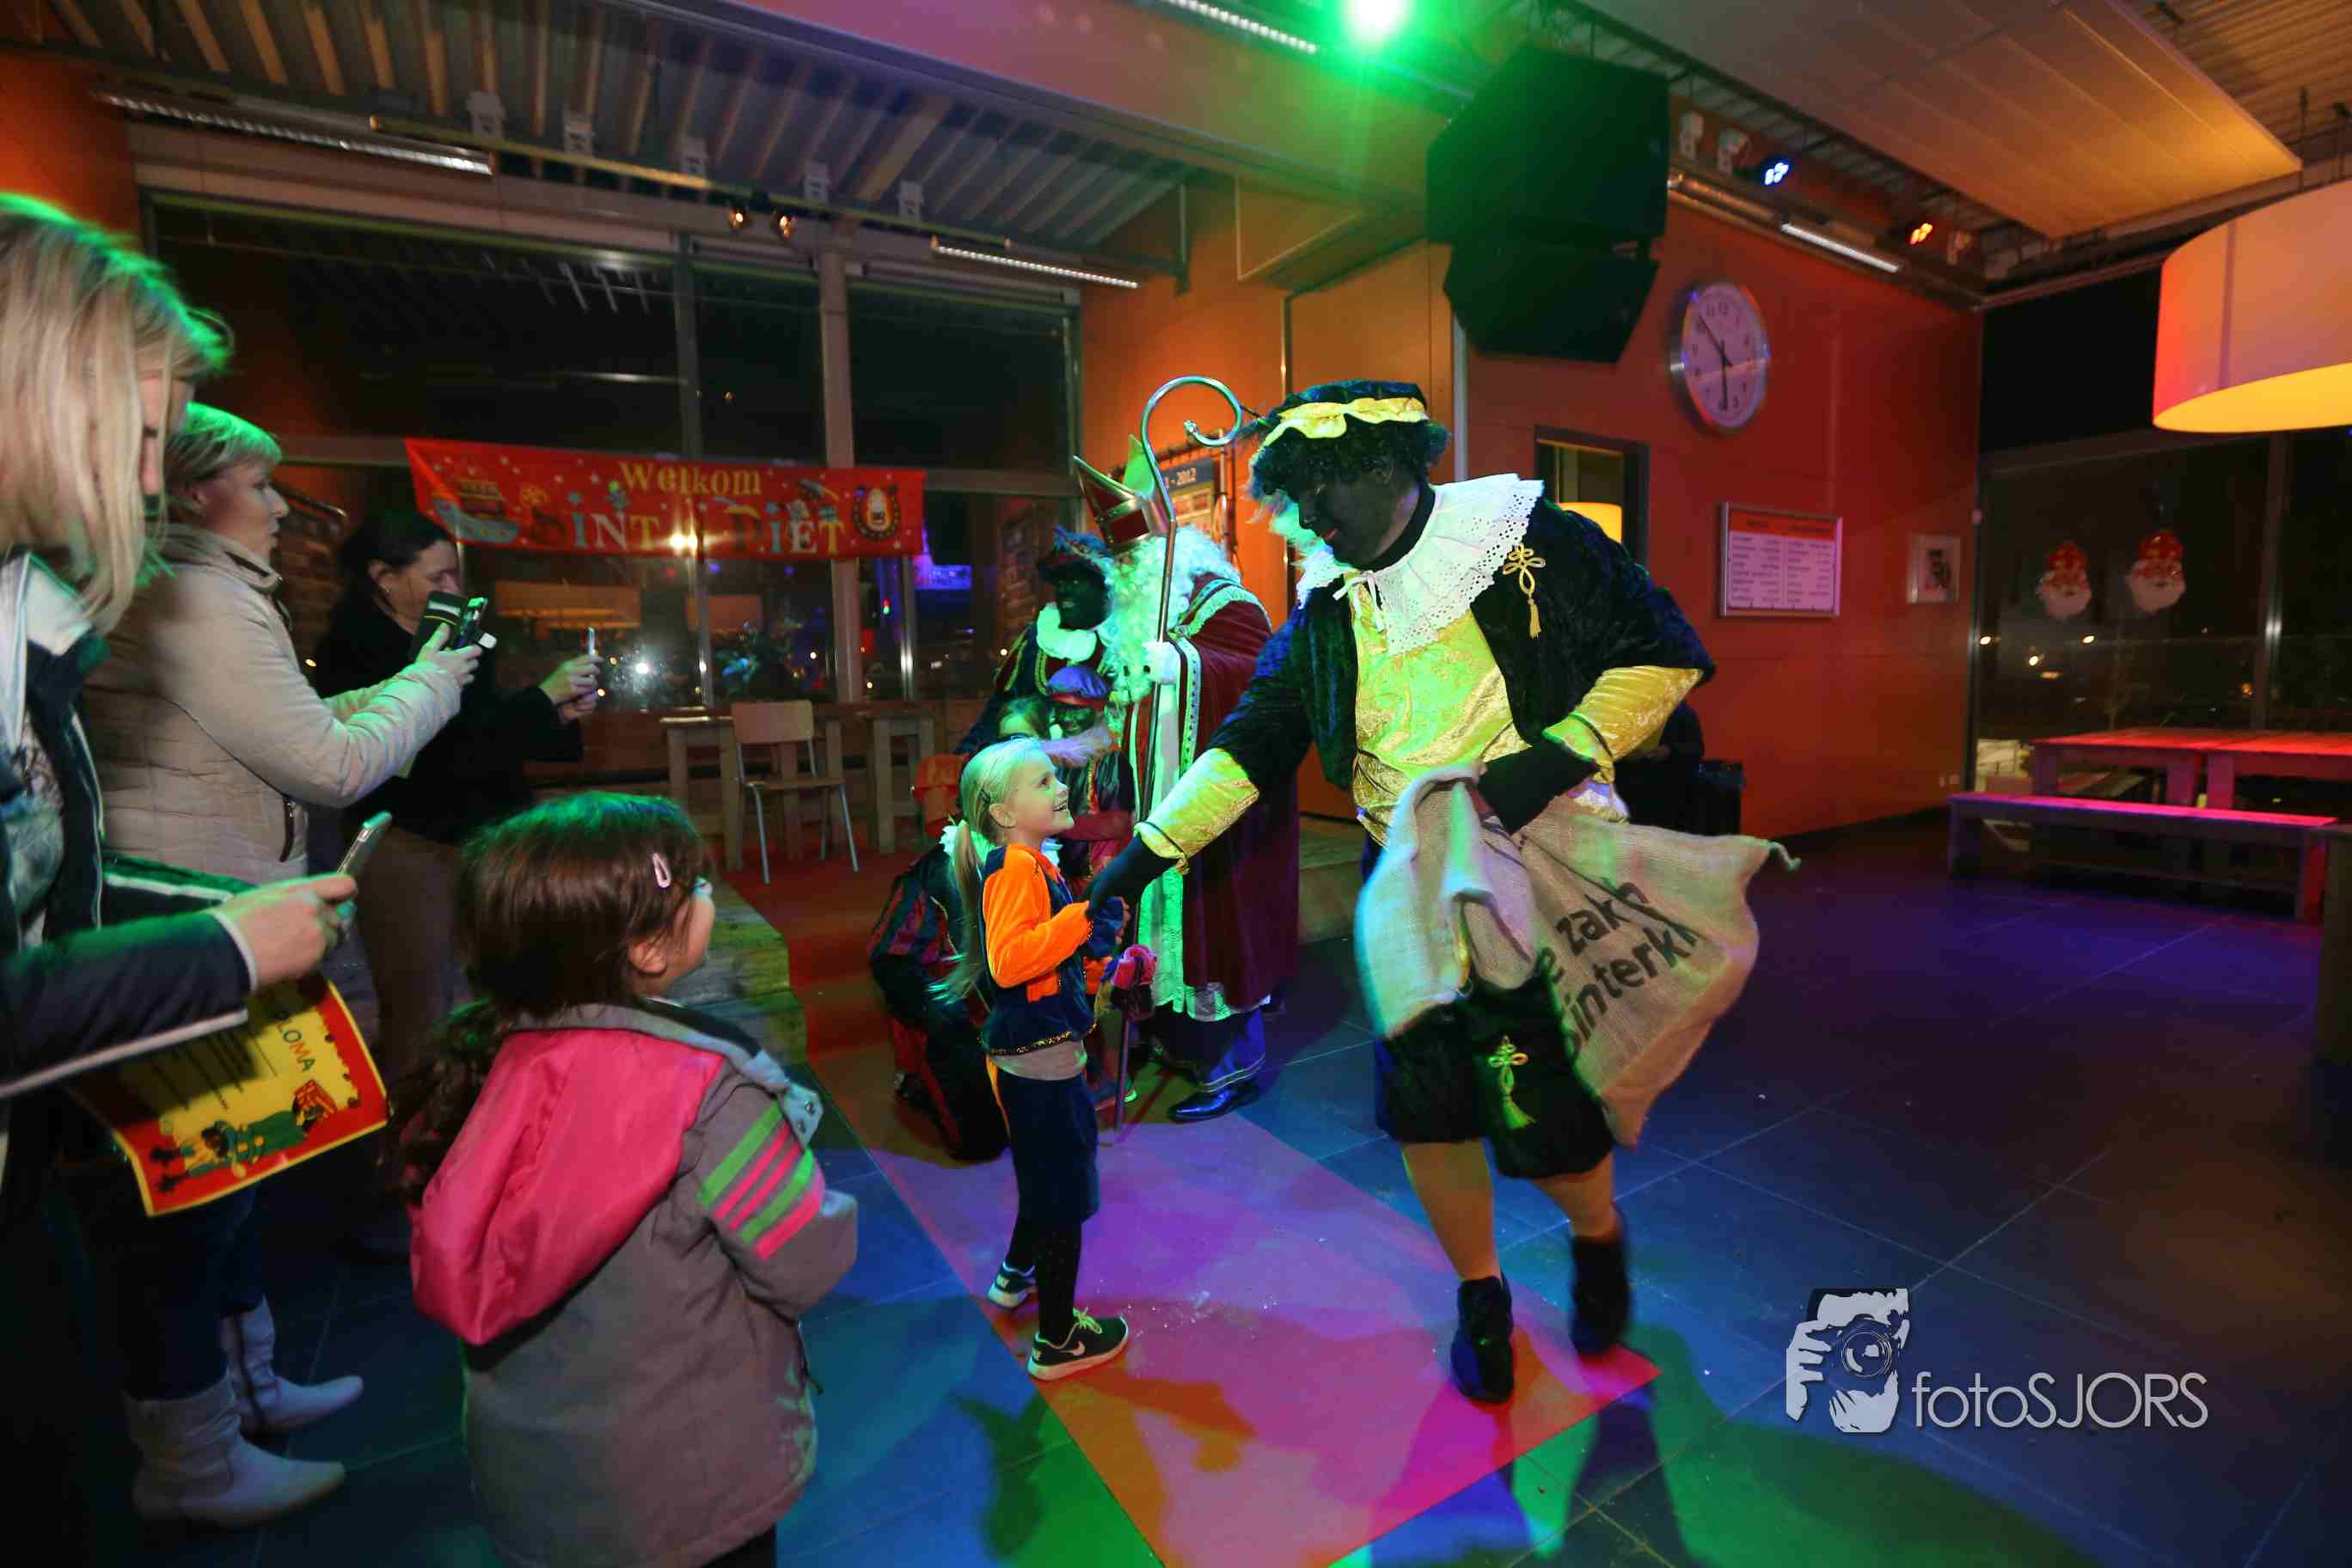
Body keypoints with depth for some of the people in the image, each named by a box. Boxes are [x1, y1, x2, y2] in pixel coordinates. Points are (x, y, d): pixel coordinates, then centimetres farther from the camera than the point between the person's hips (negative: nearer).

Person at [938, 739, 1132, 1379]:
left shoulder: (1033, 864, 10)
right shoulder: (1015, 868, -21)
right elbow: (1008, 960, -34)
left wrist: (1098, 935, 8)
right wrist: (1083, 915, -34)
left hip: (1040, 1050, 10)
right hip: (1038, 1058, -10)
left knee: (1050, 1177, 29)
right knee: (1064, 1195, 4)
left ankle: (1016, 1277, 50)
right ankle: (1057, 1343, 20)